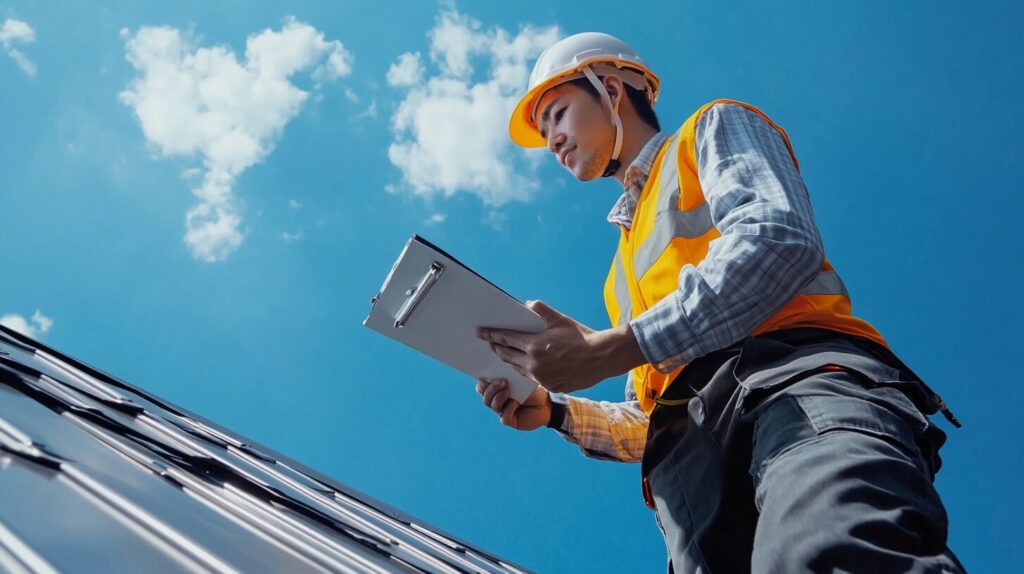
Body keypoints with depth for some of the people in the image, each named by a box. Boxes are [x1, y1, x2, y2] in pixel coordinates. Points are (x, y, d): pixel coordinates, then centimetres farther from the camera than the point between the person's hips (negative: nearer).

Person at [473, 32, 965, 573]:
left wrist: (610, 350, -7)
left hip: (799, 373, -5)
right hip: (692, 452, 6)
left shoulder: (712, 128, 21)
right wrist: (555, 410, 15)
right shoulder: (629, 256, 38)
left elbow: (781, 240, -4)